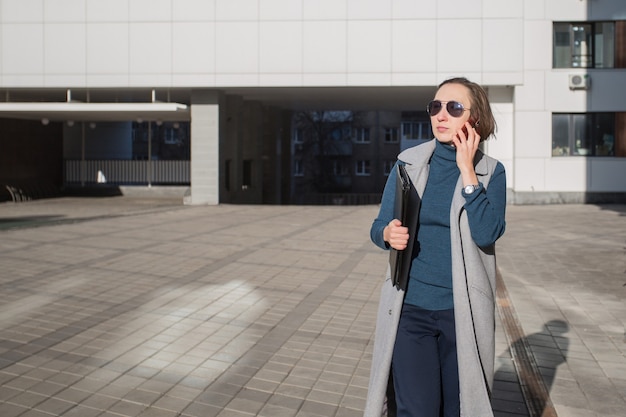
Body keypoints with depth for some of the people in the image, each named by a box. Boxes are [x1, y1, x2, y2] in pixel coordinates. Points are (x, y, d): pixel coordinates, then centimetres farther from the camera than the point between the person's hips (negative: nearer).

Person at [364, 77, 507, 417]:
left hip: (462, 311, 0)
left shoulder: (490, 171, -2)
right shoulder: (408, 162, 2)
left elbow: (487, 234, -17)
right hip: (410, 308, 1)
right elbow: (378, 227, 4)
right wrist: (389, 234, -18)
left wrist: (466, 169, -15)